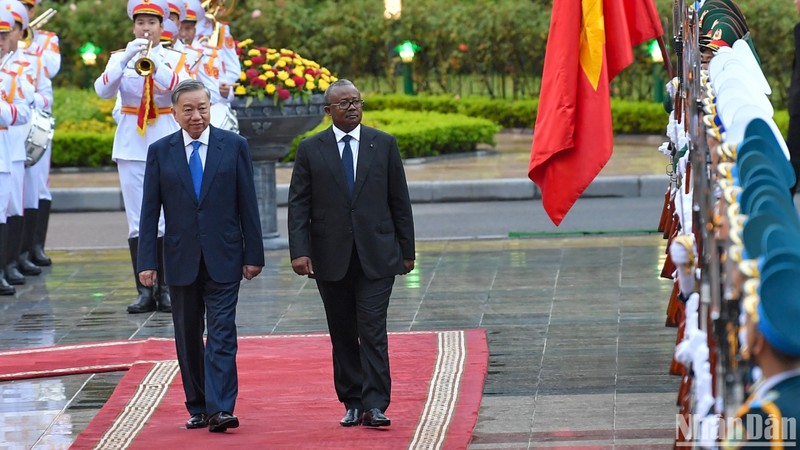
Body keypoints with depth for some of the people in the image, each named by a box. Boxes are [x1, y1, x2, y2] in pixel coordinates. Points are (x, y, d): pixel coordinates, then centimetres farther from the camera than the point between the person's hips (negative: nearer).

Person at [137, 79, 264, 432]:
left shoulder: (234, 146, 2)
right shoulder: (160, 151, 4)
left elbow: (248, 204, 2)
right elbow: (149, 211, 3)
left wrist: (253, 254, -1)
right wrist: (147, 261, -3)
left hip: (223, 258, -2)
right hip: (181, 260, 2)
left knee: (222, 334, -9)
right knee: (188, 338, 8)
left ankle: (221, 409, -15)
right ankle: (198, 409, 17)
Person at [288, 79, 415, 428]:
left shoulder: (384, 144, 6)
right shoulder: (311, 150, 5)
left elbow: (399, 200, 9)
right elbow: (298, 204, 2)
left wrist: (407, 250, 7)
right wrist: (300, 251, -9)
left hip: (376, 256, -1)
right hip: (331, 259, 1)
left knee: (373, 330, -9)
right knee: (343, 335, 7)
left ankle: (375, 406, -11)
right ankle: (352, 404, 15)